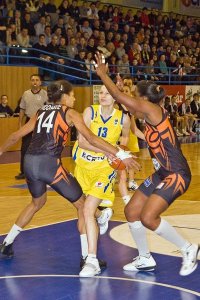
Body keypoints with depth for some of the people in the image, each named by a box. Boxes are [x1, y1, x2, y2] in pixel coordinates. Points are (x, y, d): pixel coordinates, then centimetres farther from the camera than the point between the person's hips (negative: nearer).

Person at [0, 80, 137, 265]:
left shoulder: (41, 112, 20)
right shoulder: (69, 113, 5)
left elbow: (16, 136, 24)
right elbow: (91, 139, -4)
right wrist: (120, 154, -4)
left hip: (29, 162, 7)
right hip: (50, 164, -6)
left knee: (38, 202, 33)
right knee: (82, 206, 8)